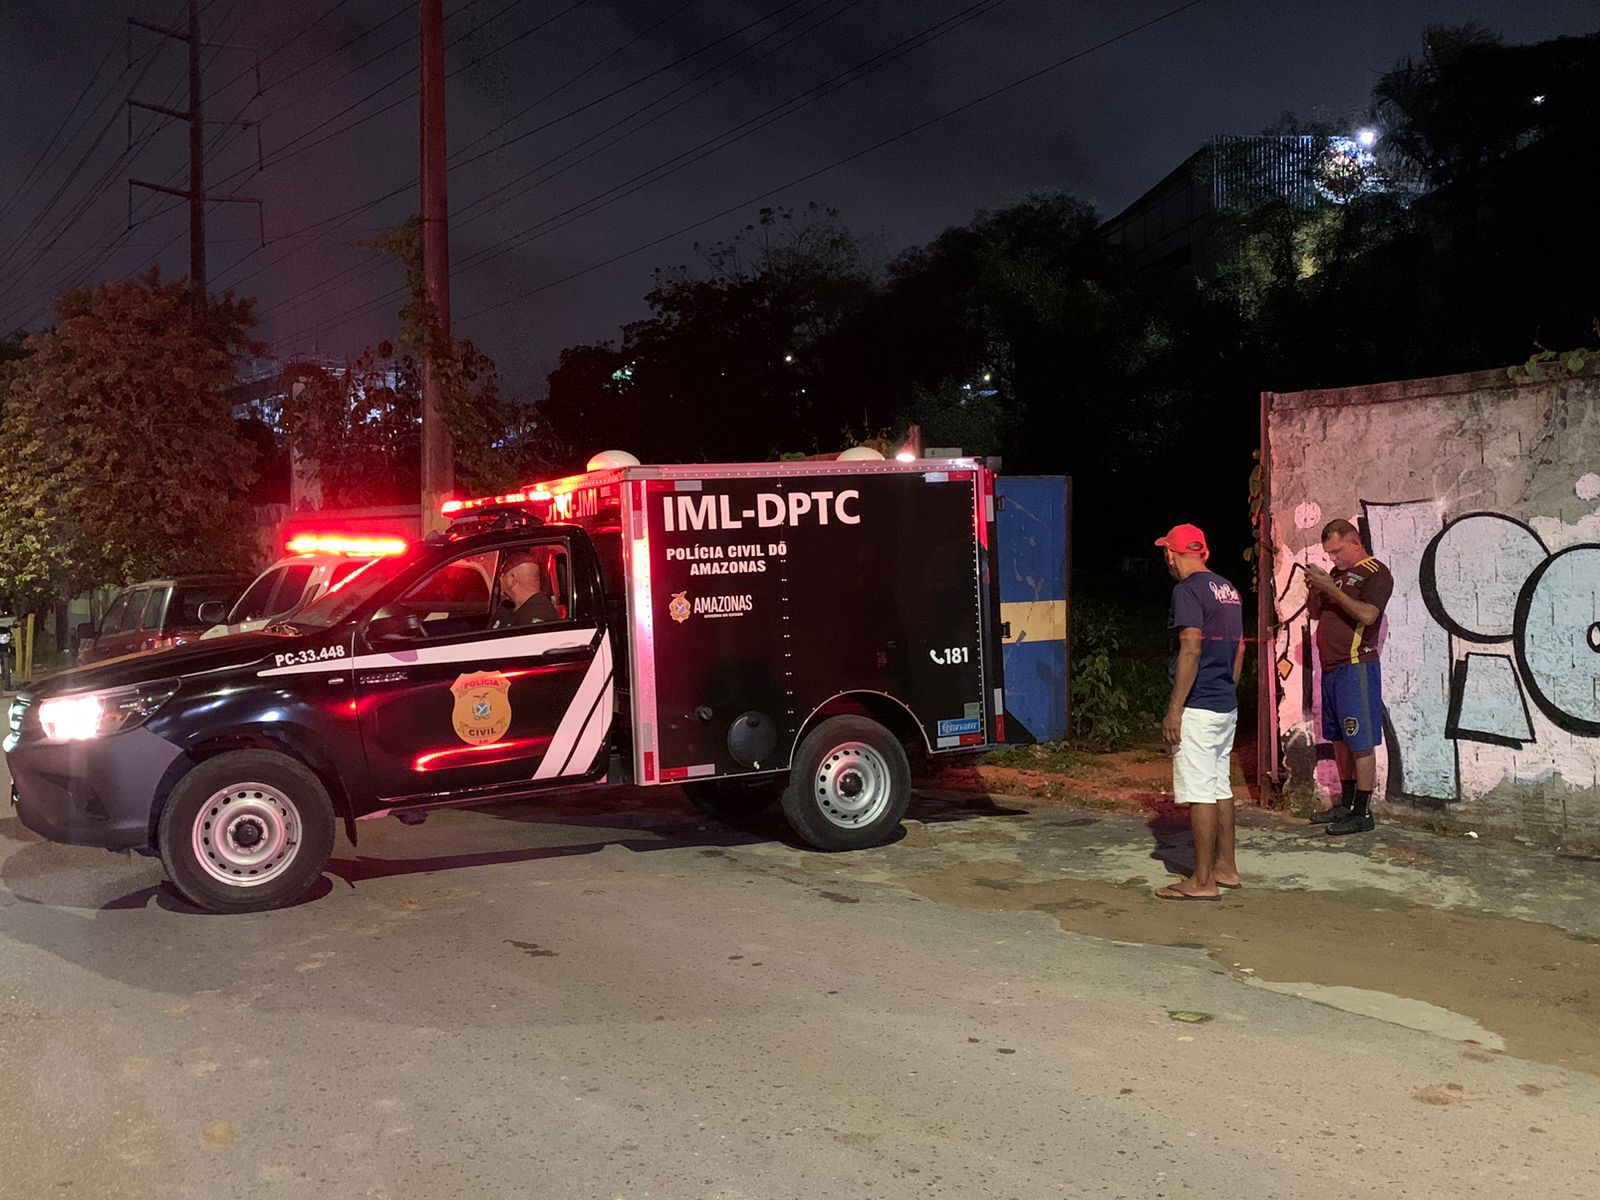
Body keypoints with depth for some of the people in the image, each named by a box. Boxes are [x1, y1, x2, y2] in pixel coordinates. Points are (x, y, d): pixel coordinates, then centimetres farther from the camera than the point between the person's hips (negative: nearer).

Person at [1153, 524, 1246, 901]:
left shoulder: (1188, 590, -13)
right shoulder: (1228, 589, 14)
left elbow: (1191, 649, -21)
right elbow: (1239, 648, 18)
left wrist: (1174, 709, -19)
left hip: (1198, 708, -9)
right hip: (1227, 707, 9)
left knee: (1198, 793, -5)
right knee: (1220, 787, 17)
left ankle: (1203, 881, -2)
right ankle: (1226, 867, 25)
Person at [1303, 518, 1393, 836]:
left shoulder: (1376, 573, -7)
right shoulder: (1336, 573, 17)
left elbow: (1367, 615, -21)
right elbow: (1315, 613, 21)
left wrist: (1329, 588, -19)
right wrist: (1313, 589, 2)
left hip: (1356, 666, -9)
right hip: (1331, 667, 9)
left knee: (1360, 742, -6)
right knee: (1340, 740, 13)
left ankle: (1362, 813, -3)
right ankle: (1346, 805, 21)